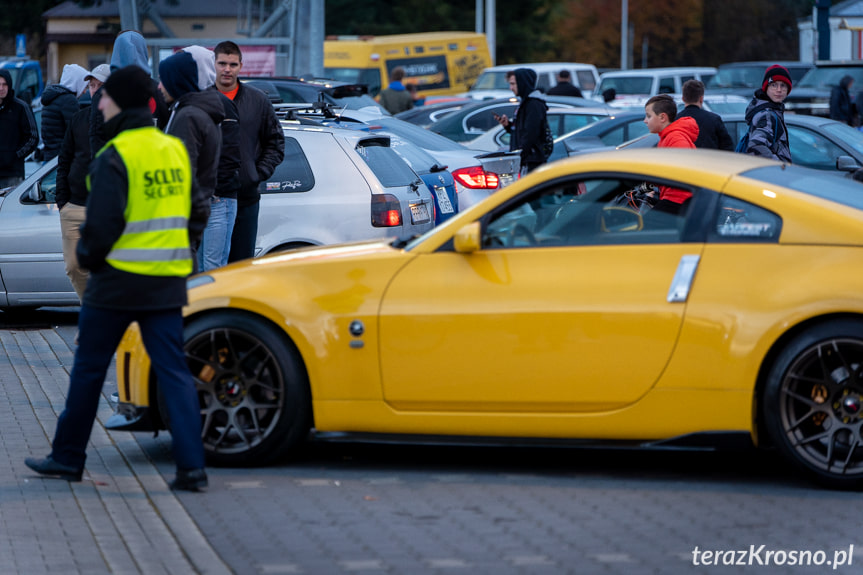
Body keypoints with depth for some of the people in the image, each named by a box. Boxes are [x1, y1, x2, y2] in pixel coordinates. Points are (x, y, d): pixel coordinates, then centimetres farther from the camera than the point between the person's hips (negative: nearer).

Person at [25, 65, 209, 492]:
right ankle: (191, 466, -5)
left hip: (118, 281, -6)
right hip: (168, 282, 6)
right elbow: (193, 213, 15)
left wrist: (88, 257, 0)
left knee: (88, 369, 9)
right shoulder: (176, 150, 8)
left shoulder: (116, 156, -14)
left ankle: (67, 457, 19)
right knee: (174, 371, 4)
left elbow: (103, 222, -18)